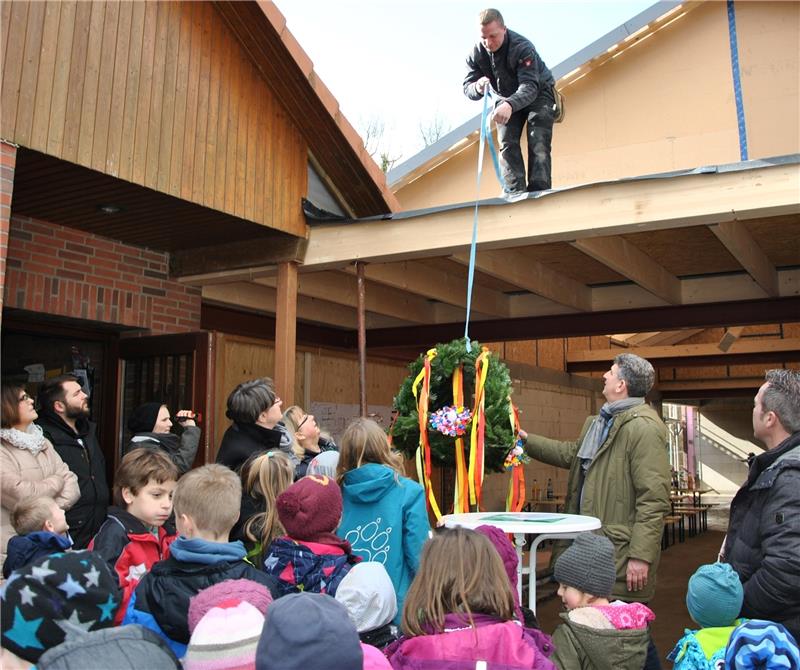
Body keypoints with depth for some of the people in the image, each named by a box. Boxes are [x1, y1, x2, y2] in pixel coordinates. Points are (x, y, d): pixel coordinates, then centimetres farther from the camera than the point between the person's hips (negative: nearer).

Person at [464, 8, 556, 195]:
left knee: (538, 144, -19)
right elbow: (467, 87, -17)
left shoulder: (522, 48, -34)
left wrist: (510, 105, -64)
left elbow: (530, 87, -44)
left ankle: (539, 191, -25)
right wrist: (477, 88, -43)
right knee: (507, 144, -10)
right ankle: (516, 192, -13)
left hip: (538, 93, -5)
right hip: (507, 98, 5)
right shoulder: (476, 54, -18)